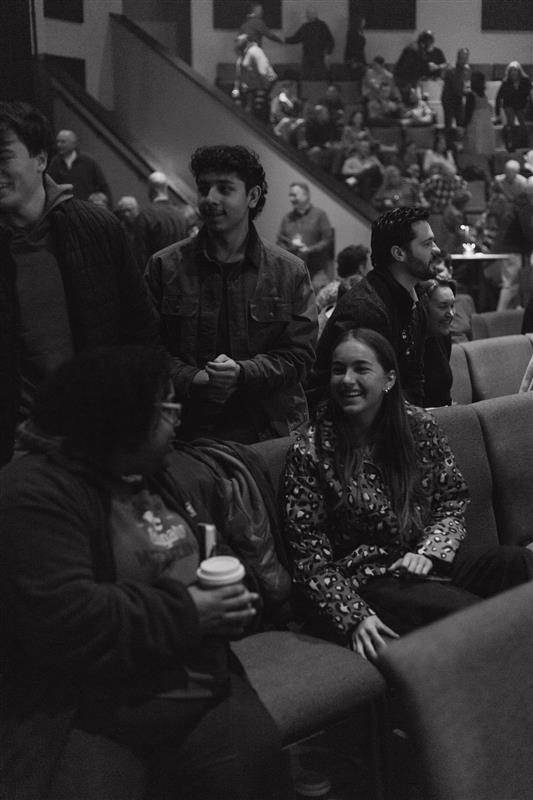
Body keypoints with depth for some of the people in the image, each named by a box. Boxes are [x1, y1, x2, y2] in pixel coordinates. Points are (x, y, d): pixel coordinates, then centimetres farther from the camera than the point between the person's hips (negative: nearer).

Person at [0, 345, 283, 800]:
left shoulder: (157, 472, 15)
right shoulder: (38, 493, -15)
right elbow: (64, 620, -26)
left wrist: (231, 598, 2)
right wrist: (186, 613, -18)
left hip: (206, 677, 7)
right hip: (107, 711, -6)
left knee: (252, 752, -19)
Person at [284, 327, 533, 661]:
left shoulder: (420, 426, 4)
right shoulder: (310, 453, -7)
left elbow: (454, 499, 12)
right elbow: (310, 557, -7)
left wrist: (429, 550, -8)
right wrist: (354, 617, -18)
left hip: (434, 559, 5)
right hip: (369, 579, -5)